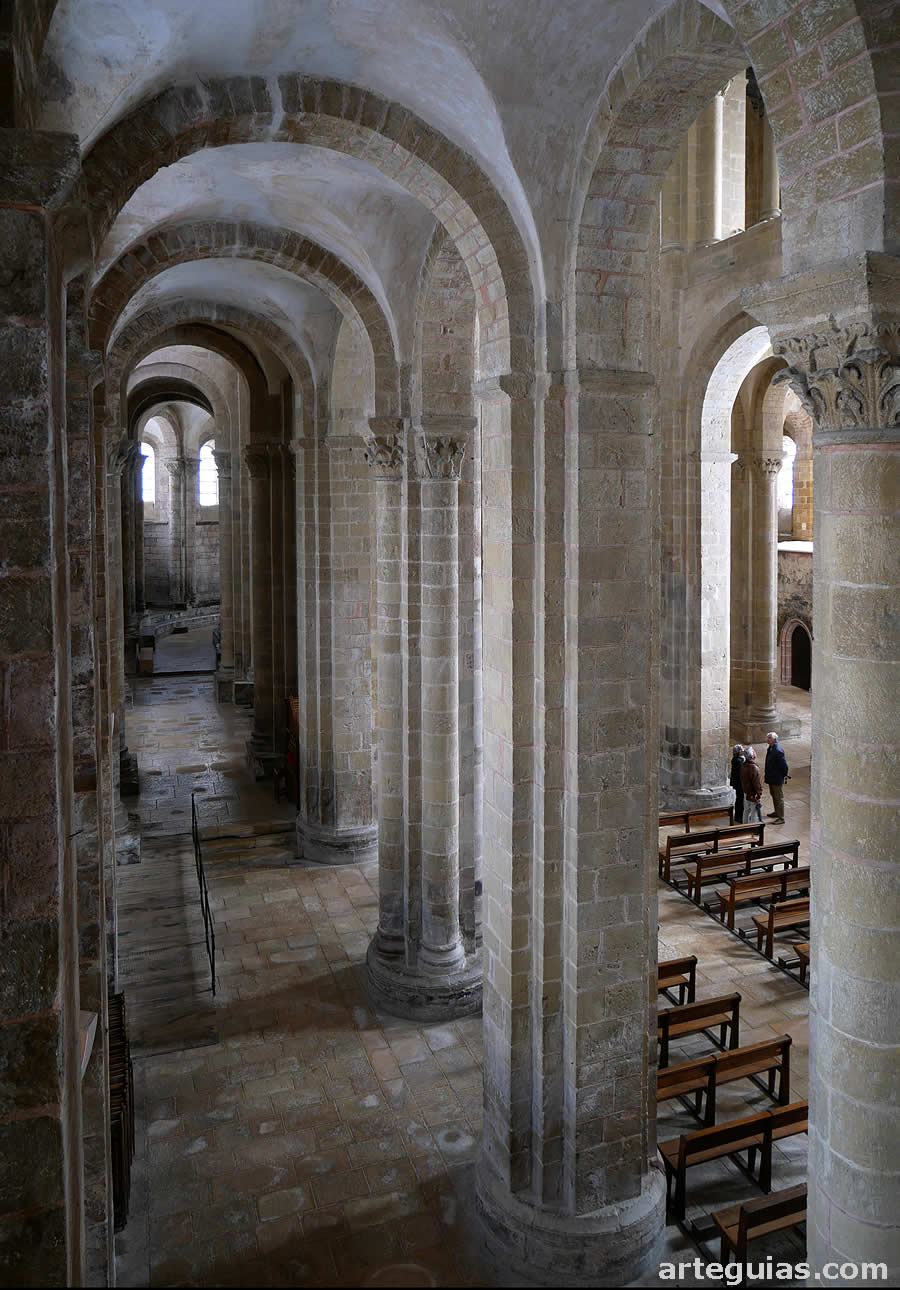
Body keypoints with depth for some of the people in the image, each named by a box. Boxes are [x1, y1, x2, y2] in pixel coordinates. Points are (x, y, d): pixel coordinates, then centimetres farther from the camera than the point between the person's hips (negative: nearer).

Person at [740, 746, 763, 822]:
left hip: (746, 792, 8)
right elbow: (757, 783, -21)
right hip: (753, 794, -8)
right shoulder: (754, 767, -25)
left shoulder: (743, 766, 0)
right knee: (754, 813, 3)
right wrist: (759, 794, -13)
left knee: (746, 811, 20)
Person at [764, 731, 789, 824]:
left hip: (777, 779, -10)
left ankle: (781, 818, 10)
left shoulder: (778, 751, -26)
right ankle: (777, 812, 40)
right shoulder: (770, 748, 4)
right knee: (774, 796, 24)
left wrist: (784, 775, -9)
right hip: (771, 778, 10)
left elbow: (784, 765, -23)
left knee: (779, 798, 1)